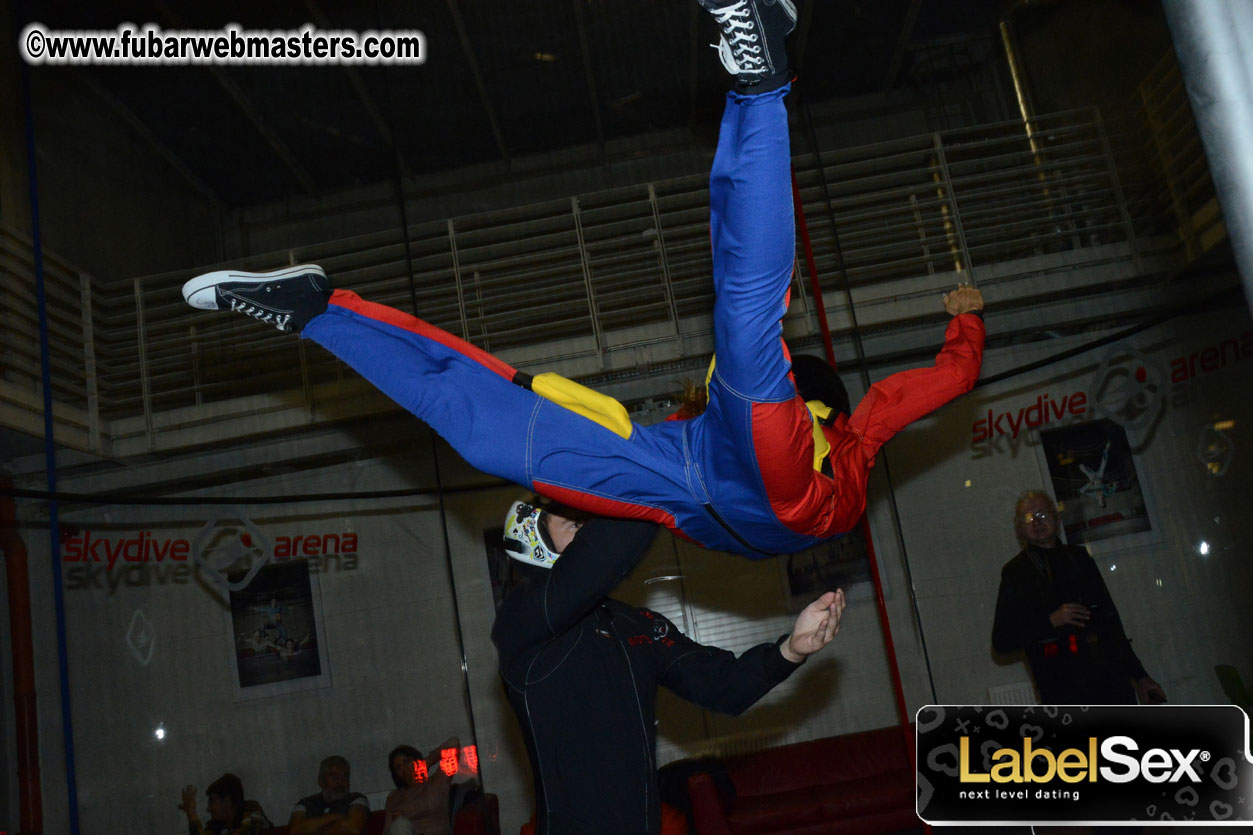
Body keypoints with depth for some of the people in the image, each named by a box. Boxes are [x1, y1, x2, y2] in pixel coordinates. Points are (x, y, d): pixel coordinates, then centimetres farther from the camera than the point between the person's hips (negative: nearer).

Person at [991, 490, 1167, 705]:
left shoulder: (1079, 558, 16)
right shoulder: (1015, 572, 1)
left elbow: (1110, 619, 21)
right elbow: (1001, 641, -4)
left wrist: (1139, 675, 21)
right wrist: (1051, 621, -14)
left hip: (1111, 679, 5)